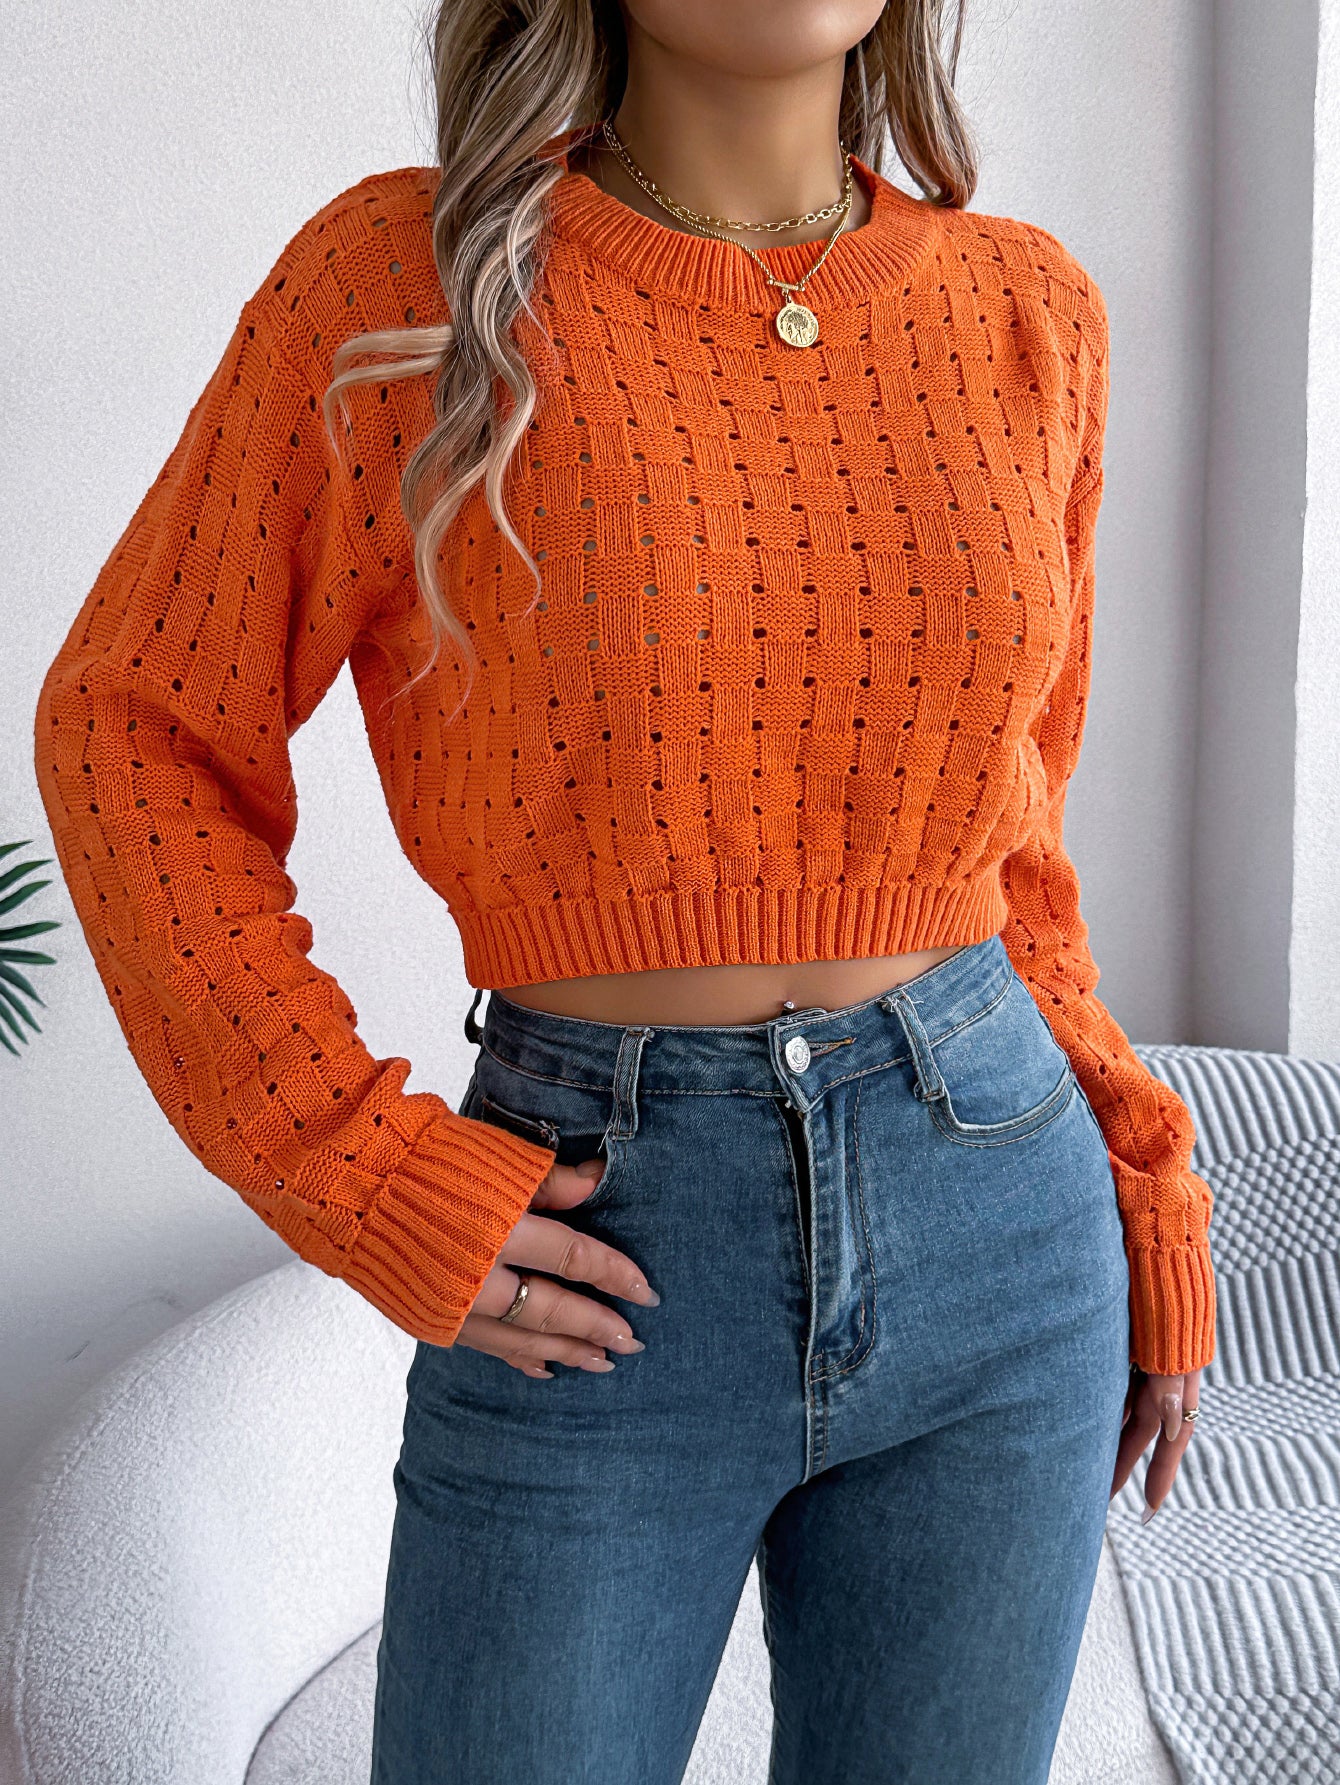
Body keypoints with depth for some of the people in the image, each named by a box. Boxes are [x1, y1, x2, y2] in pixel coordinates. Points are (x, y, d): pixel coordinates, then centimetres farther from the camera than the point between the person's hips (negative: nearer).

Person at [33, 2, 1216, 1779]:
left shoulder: (1028, 311, 3)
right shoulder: (402, 280, -7)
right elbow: (134, 731, -1)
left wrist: (1142, 1203, 9)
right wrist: (371, 1179, -8)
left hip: (998, 1232, 3)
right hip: (601, 1272, -3)